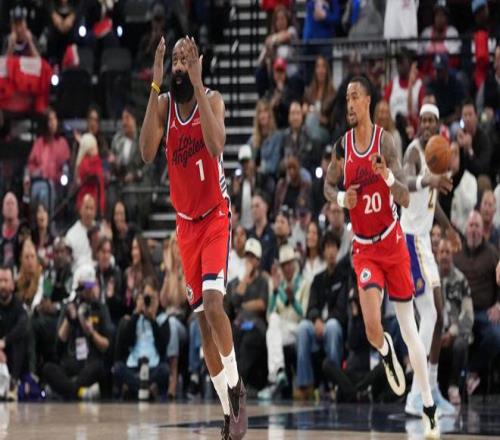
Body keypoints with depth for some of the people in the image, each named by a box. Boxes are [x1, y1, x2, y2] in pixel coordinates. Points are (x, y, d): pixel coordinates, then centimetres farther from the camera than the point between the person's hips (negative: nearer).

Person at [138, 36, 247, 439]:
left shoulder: (212, 100, -11)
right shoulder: (163, 104, -1)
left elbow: (216, 145, -30)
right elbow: (147, 152, -18)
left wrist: (197, 85, -32)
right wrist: (155, 88, -23)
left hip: (216, 215, -5)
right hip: (186, 221, 5)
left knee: (213, 302, -24)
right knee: (201, 316, 5)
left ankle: (236, 385, -5)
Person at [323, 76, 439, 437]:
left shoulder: (385, 141, -10)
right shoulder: (342, 146, -2)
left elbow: (405, 198, -13)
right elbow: (328, 185, 14)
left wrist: (387, 176, -32)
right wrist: (341, 198, -8)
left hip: (393, 242, -1)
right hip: (364, 248, 1)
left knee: (409, 327, 4)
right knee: (373, 330, -17)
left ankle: (430, 408, 14)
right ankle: (386, 353, 21)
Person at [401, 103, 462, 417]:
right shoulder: (414, 150, -15)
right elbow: (406, 181, -37)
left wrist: (449, 228, 36)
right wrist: (426, 181, -56)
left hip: (424, 238, 9)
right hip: (411, 237, -9)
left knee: (437, 315, 13)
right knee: (429, 314, -15)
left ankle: (432, 388, 22)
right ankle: (416, 393, -15)